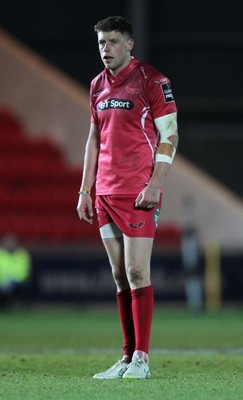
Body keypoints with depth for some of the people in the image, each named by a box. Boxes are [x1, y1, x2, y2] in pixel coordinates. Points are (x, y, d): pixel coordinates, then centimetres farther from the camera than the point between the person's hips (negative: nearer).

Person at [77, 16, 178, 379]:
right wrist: (85, 191, 15)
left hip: (139, 194, -7)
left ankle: (141, 359, -7)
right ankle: (127, 359, 9)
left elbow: (169, 136, -7)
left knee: (137, 273, -10)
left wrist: (154, 185, -16)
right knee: (120, 277, 6)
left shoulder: (152, 80, -5)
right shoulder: (98, 85, 15)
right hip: (106, 193, 7)